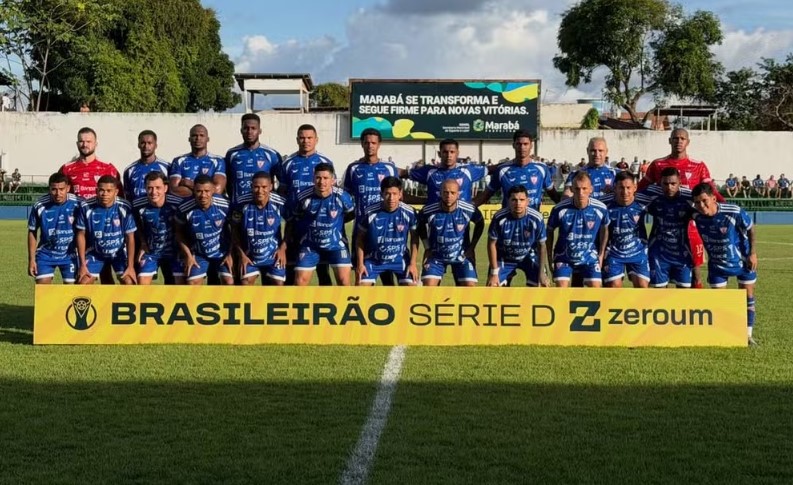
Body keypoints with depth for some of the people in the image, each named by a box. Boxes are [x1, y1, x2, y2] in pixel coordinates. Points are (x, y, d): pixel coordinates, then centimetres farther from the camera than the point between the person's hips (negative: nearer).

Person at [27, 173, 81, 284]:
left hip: (69, 255, 0)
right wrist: (31, 259, -2)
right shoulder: (40, 206, -15)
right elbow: (32, 232, -1)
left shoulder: (77, 204, -16)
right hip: (46, 254, 0)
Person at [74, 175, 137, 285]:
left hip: (119, 252, -1)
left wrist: (130, 266, -17)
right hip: (95, 252, 1)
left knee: (129, 282, -16)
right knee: (83, 283, -8)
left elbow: (130, 238, -16)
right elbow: (81, 235, -10)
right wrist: (82, 264, -10)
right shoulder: (86, 207, -22)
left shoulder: (125, 208, -24)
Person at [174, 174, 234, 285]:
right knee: (192, 284, -11)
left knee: (229, 282, -13)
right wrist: (188, 255, -7)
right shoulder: (185, 209, -22)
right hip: (198, 254, 0)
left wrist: (230, 254, -4)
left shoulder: (224, 205, -22)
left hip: (222, 252, 0)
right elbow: (179, 232, -4)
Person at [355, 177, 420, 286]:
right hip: (373, 260, 0)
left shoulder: (409, 213, -17)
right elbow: (360, 239, -4)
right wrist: (360, 264, -7)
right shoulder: (370, 213, -18)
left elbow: (414, 238, -3)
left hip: (400, 259, 0)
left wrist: (413, 263, -6)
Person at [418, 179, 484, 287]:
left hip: (461, 255, 0)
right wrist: (427, 248, 1)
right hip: (436, 255, 0)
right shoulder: (428, 211, -20)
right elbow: (421, 226, 3)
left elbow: (480, 223, 3)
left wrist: (472, 247, 2)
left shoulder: (469, 210, -19)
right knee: (428, 287, -13)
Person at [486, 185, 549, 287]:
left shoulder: (536, 219, -25)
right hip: (504, 258, -1)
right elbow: (492, 244, -15)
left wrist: (542, 273, -11)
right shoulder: (499, 218, -27)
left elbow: (541, 246, -11)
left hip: (529, 257, 1)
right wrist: (494, 272, -15)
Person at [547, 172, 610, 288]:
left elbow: (604, 230, 3)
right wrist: (550, 257, -1)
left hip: (589, 257, 1)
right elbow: (550, 231, -4)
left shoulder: (601, 209, -18)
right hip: (564, 257, -1)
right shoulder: (560, 209, -22)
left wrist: (601, 254, 6)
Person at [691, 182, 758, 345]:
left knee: (748, 298, 7)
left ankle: (748, 335, 19)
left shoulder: (734, 212, -28)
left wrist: (752, 253, -11)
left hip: (742, 261, -2)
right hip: (717, 264, 2)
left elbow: (750, 229, -11)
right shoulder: (696, 217, -20)